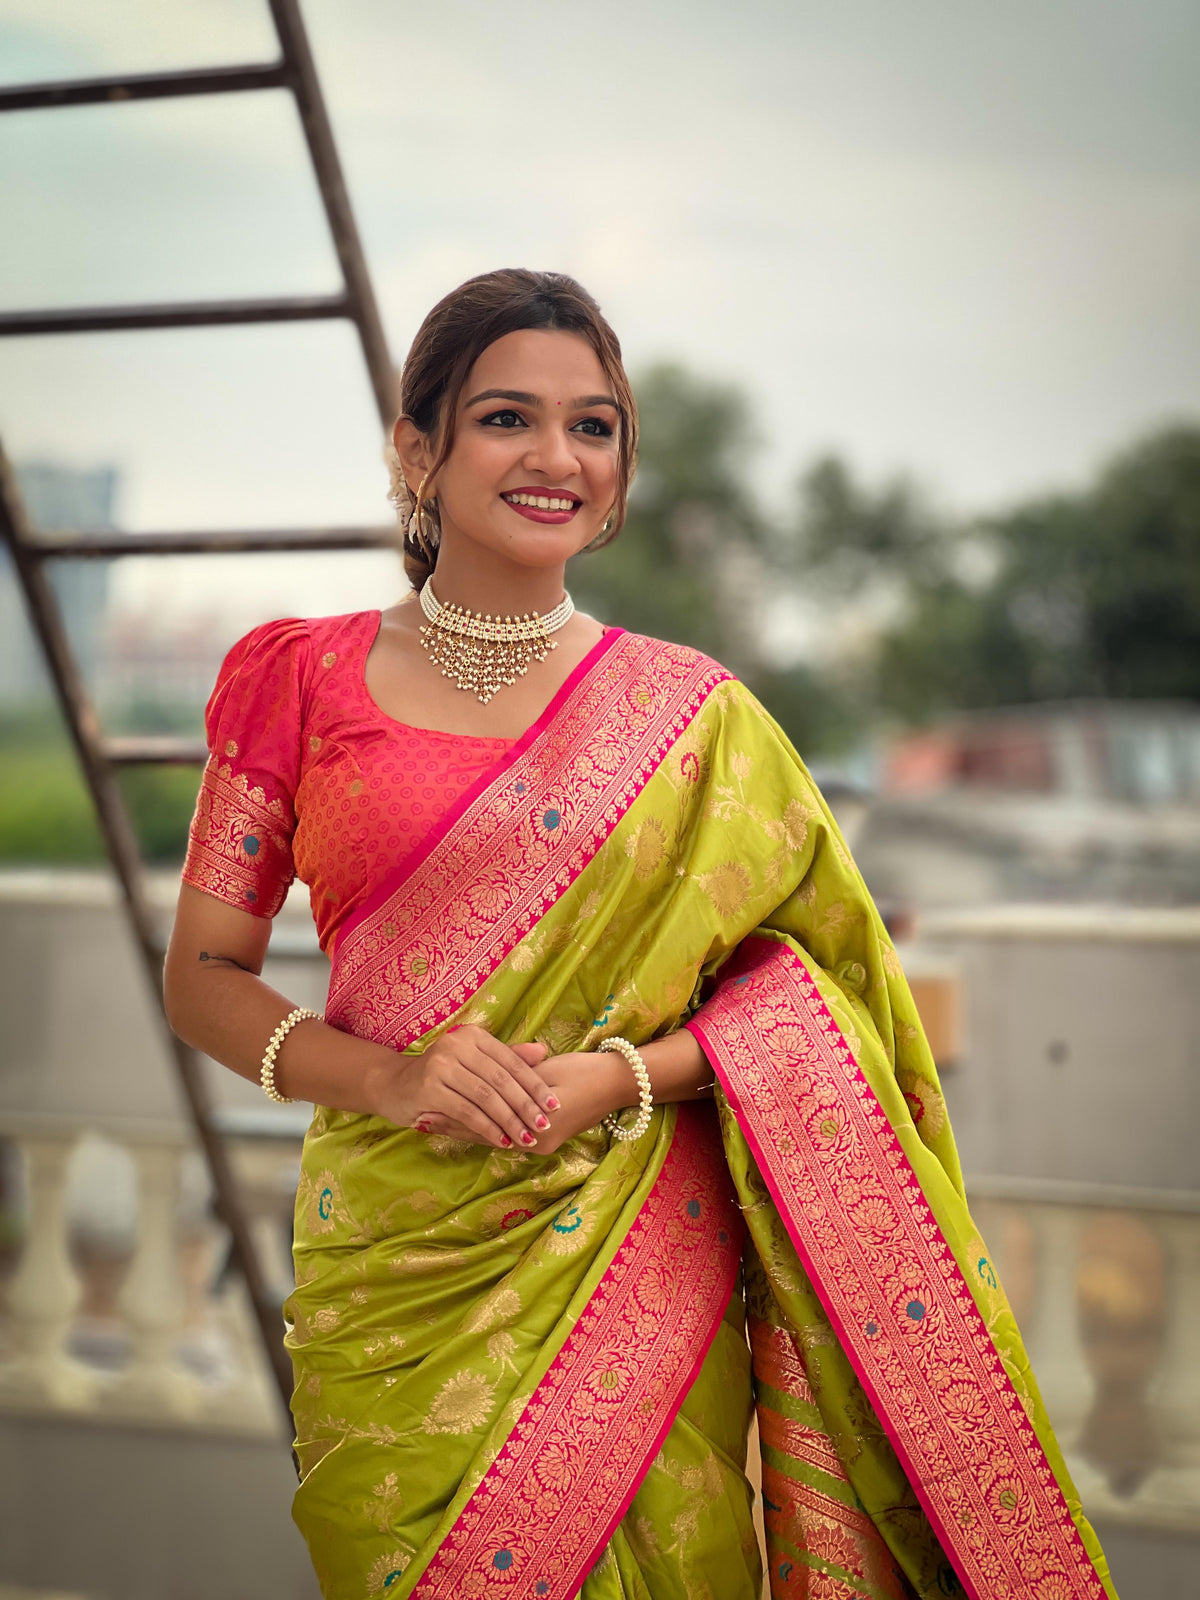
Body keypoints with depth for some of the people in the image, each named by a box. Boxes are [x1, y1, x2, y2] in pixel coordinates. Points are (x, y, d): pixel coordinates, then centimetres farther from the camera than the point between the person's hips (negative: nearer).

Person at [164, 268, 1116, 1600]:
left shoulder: (695, 718, 2)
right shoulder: (299, 683, 2)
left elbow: (809, 975, 4)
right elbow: (203, 977, 4)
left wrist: (621, 1074, -12)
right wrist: (385, 1076, -13)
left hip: (636, 1276, 0)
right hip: (395, 1282, 0)